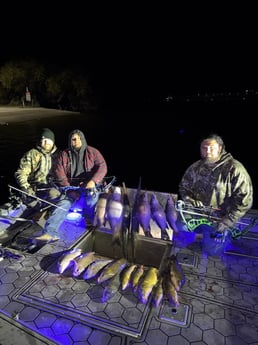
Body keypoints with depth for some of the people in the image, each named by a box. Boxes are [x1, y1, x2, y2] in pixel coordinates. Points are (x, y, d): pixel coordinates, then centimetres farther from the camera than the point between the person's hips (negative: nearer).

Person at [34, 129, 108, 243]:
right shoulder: (64, 154, 10)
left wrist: (93, 181, -23)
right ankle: (50, 232, -33)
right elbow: (59, 173, 2)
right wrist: (70, 189, -11)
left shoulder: (92, 152, 6)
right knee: (63, 203, -22)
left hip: (90, 184, -2)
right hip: (71, 186, 2)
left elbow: (102, 167, -5)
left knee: (91, 199, -34)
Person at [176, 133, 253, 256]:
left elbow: (244, 200, -18)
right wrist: (195, 204, -10)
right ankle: (201, 234, 29)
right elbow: (184, 187, 6)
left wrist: (226, 222, -20)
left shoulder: (235, 169, -17)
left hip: (219, 219, -4)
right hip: (195, 213, 4)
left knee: (212, 251, 3)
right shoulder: (195, 167, -3)